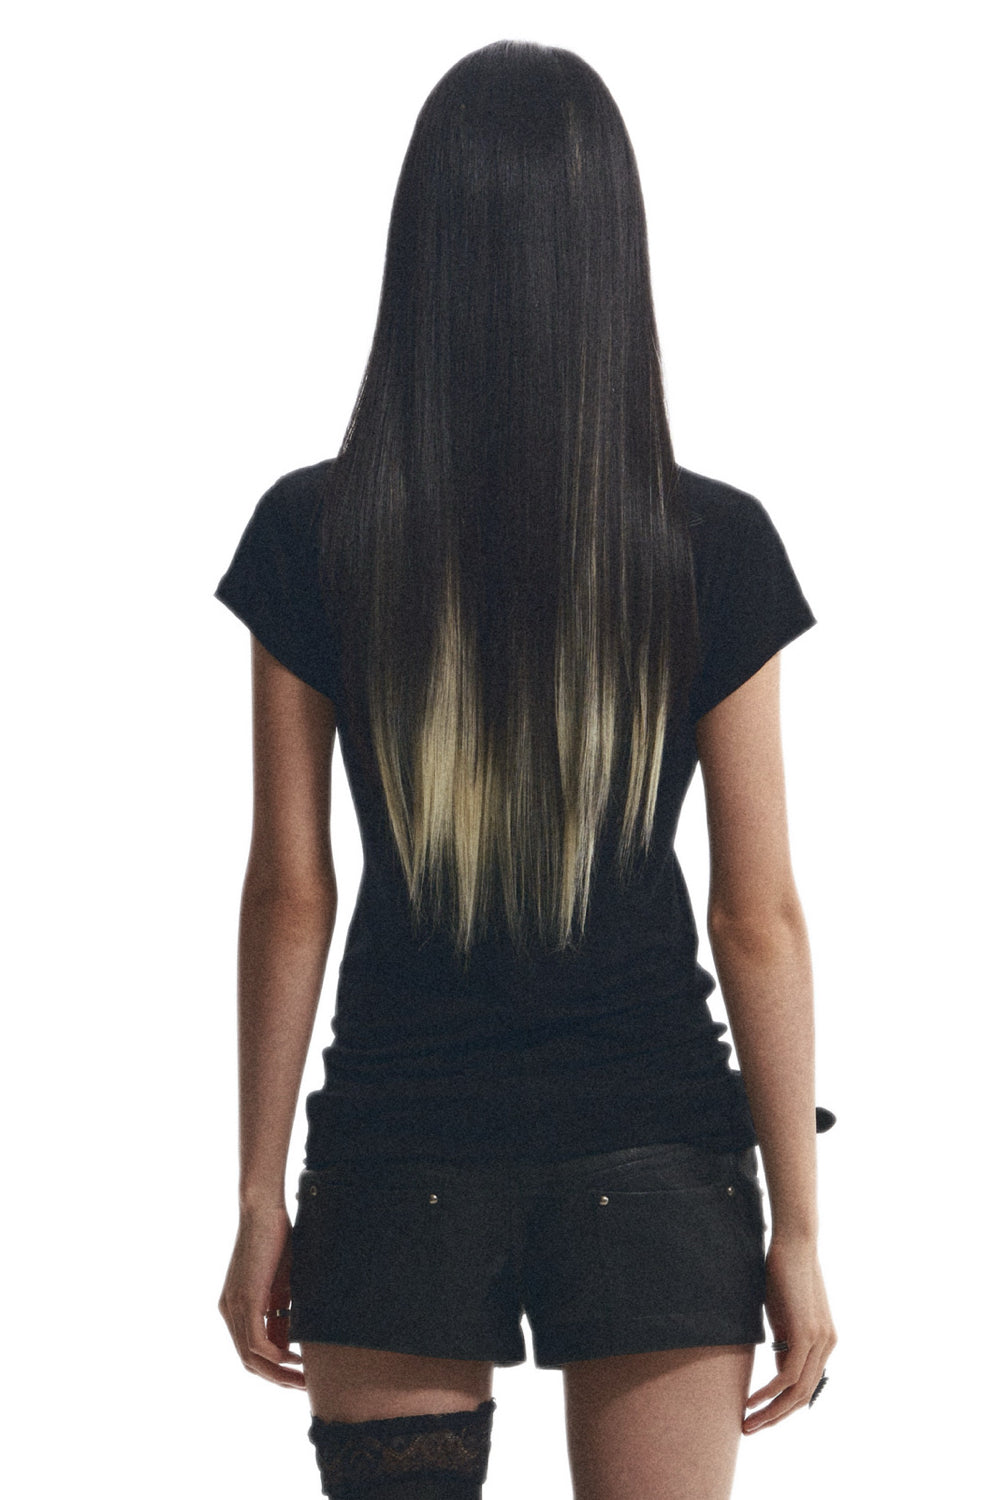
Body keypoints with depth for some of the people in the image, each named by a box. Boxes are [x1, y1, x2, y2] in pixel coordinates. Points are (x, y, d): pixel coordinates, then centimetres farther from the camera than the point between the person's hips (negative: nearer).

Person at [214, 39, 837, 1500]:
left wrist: (260, 1198, 6)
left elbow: (289, 896, -3)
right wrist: (797, 1227, 3)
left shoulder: (311, 536, -6)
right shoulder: (713, 547, -7)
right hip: (654, 1160, 0)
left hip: (397, 1168, 0)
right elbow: (761, 918, -5)